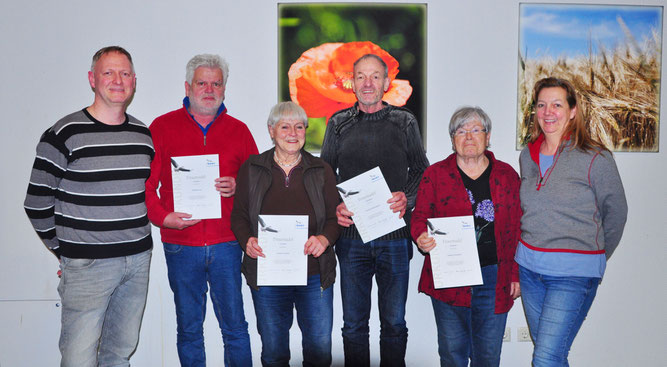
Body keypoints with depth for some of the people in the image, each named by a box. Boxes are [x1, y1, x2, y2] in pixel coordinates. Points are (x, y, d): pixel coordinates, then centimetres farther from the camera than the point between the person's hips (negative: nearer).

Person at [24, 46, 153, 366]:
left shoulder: (144, 134, 8)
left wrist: (138, 237, 13)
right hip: (87, 264, -4)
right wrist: (64, 251, -1)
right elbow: (37, 203, -5)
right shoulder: (64, 134, -8)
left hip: (138, 261, 5)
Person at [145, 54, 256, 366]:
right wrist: (161, 216, -11)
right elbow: (144, 183, 3)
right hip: (181, 246, 0)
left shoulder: (238, 130, 9)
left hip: (226, 244, 1)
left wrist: (237, 187, -9)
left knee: (235, 326, 6)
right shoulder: (162, 127, 5)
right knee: (188, 329, 11)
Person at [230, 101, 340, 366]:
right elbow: (238, 216, 6)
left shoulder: (322, 170, 5)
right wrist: (247, 241, -14)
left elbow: (335, 218, 6)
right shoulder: (251, 169, 4)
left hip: (314, 275, 0)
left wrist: (324, 239, -15)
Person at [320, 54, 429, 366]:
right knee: (353, 323, 10)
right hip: (351, 235, 1)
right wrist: (334, 207, -6)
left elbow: (421, 171, 9)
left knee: (394, 322, 9)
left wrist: (407, 198, -9)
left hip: (394, 236, 0)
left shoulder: (405, 122, 4)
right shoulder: (338, 124, 7)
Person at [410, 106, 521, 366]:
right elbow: (420, 217, 4)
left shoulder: (506, 175, 7)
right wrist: (422, 238, -19)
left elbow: (516, 229, 7)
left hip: (494, 279, 1)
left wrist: (516, 274, 4)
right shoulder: (435, 174, 4)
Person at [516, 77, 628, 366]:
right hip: (529, 267, 5)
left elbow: (616, 212, 2)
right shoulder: (527, 155, 6)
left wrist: (596, 256, 11)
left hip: (574, 272, -5)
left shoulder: (595, 158, -9)